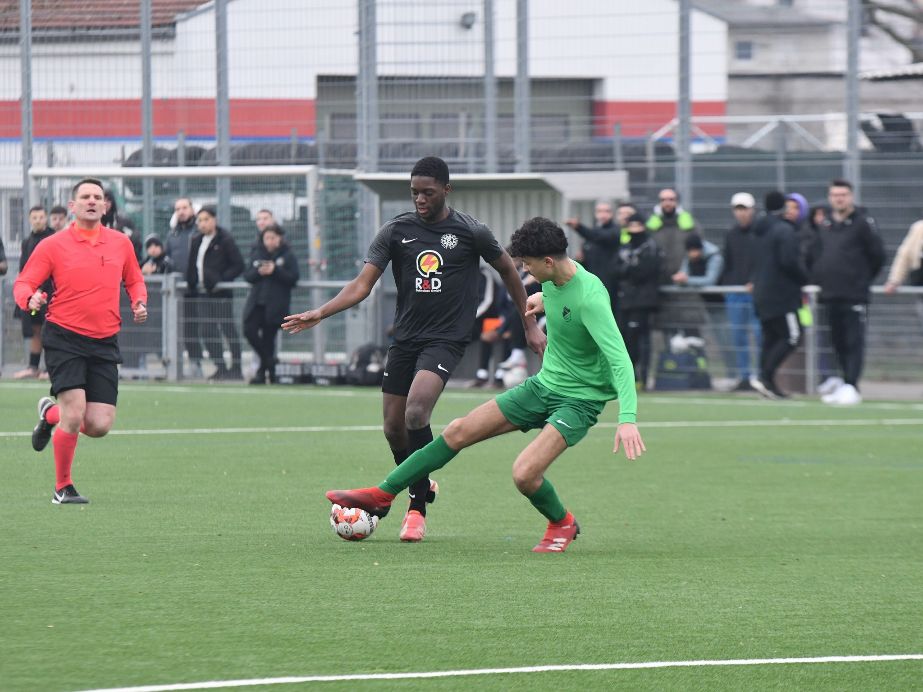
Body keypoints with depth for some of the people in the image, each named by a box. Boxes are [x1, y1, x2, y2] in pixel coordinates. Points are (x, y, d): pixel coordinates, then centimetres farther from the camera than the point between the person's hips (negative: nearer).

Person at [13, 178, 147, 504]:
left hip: (105, 342, 4)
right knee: (74, 414, -16)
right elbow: (22, 284, -1)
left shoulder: (121, 243, 9)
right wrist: (31, 299, -24)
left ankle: (50, 414, 30)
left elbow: (134, 281, 23)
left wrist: (139, 303, 2)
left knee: (100, 425, -3)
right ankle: (62, 487, 4)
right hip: (64, 338, -4)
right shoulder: (53, 245, -2)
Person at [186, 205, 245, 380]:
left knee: (228, 330, -3)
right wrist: (190, 286, 8)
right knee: (206, 332, 4)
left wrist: (222, 280, -16)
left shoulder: (225, 240, -6)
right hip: (202, 294, 7)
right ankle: (220, 367, 13)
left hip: (220, 294, -7)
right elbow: (192, 267, 18)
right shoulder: (197, 241, 14)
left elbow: (238, 265, -8)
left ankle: (236, 368, 2)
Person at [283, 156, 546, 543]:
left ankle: (417, 509, -15)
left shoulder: (470, 232, -5)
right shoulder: (397, 231, 1)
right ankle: (421, 488, 33)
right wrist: (319, 314, -18)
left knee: (416, 413, -25)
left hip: (446, 340, -4)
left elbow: (508, 271, 11)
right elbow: (362, 285, -4)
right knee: (394, 428, 4)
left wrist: (529, 325, 15)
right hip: (405, 337, 4)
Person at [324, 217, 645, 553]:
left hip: (578, 401, -8)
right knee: (458, 432, 5)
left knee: (524, 473, -26)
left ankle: (562, 524, 7)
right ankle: (382, 495, 16)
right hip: (543, 384, 8)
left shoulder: (590, 299, -29)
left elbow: (620, 359, -36)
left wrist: (627, 418, -45)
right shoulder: (554, 279, -4)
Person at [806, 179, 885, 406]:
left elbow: (877, 255, -2)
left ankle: (851, 387, -14)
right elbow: (815, 255, 21)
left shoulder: (862, 223, -3)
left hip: (855, 295, -6)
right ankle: (845, 385, 16)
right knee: (838, 342, 9)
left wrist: (864, 279, 2)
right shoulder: (825, 226, 14)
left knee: (854, 342, -9)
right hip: (831, 295, 6)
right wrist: (819, 280, 10)